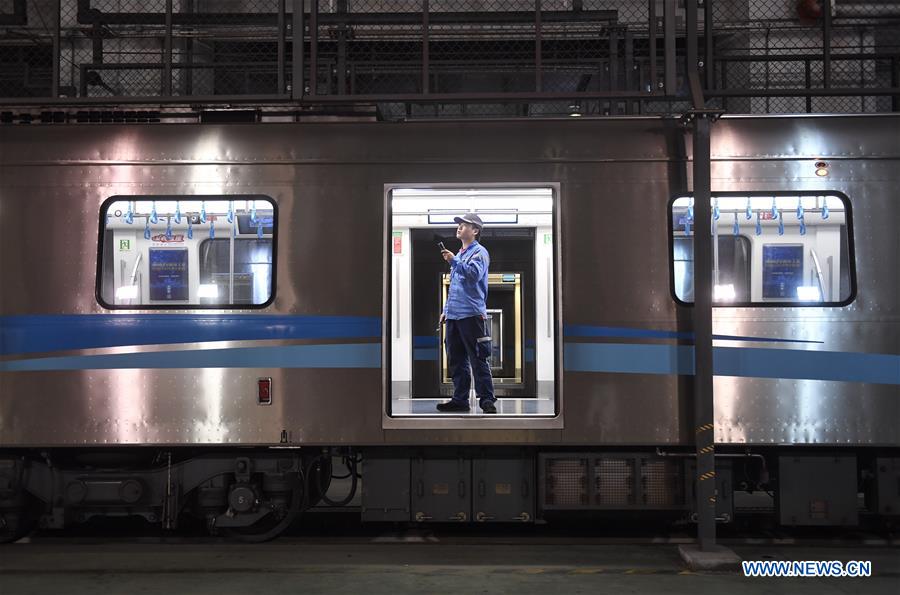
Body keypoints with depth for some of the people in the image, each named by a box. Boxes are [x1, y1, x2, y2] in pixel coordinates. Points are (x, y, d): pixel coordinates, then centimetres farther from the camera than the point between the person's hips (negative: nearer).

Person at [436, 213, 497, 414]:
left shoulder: (479, 252, -2)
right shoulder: (459, 255, 23)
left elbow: (474, 274, -21)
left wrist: (454, 261, -18)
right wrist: (446, 309, 22)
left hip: (472, 314, -8)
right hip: (454, 315, 8)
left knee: (478, 360, -7)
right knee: (456, 360, 10)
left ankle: (487, 400, -4)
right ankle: (460, 399, 16)